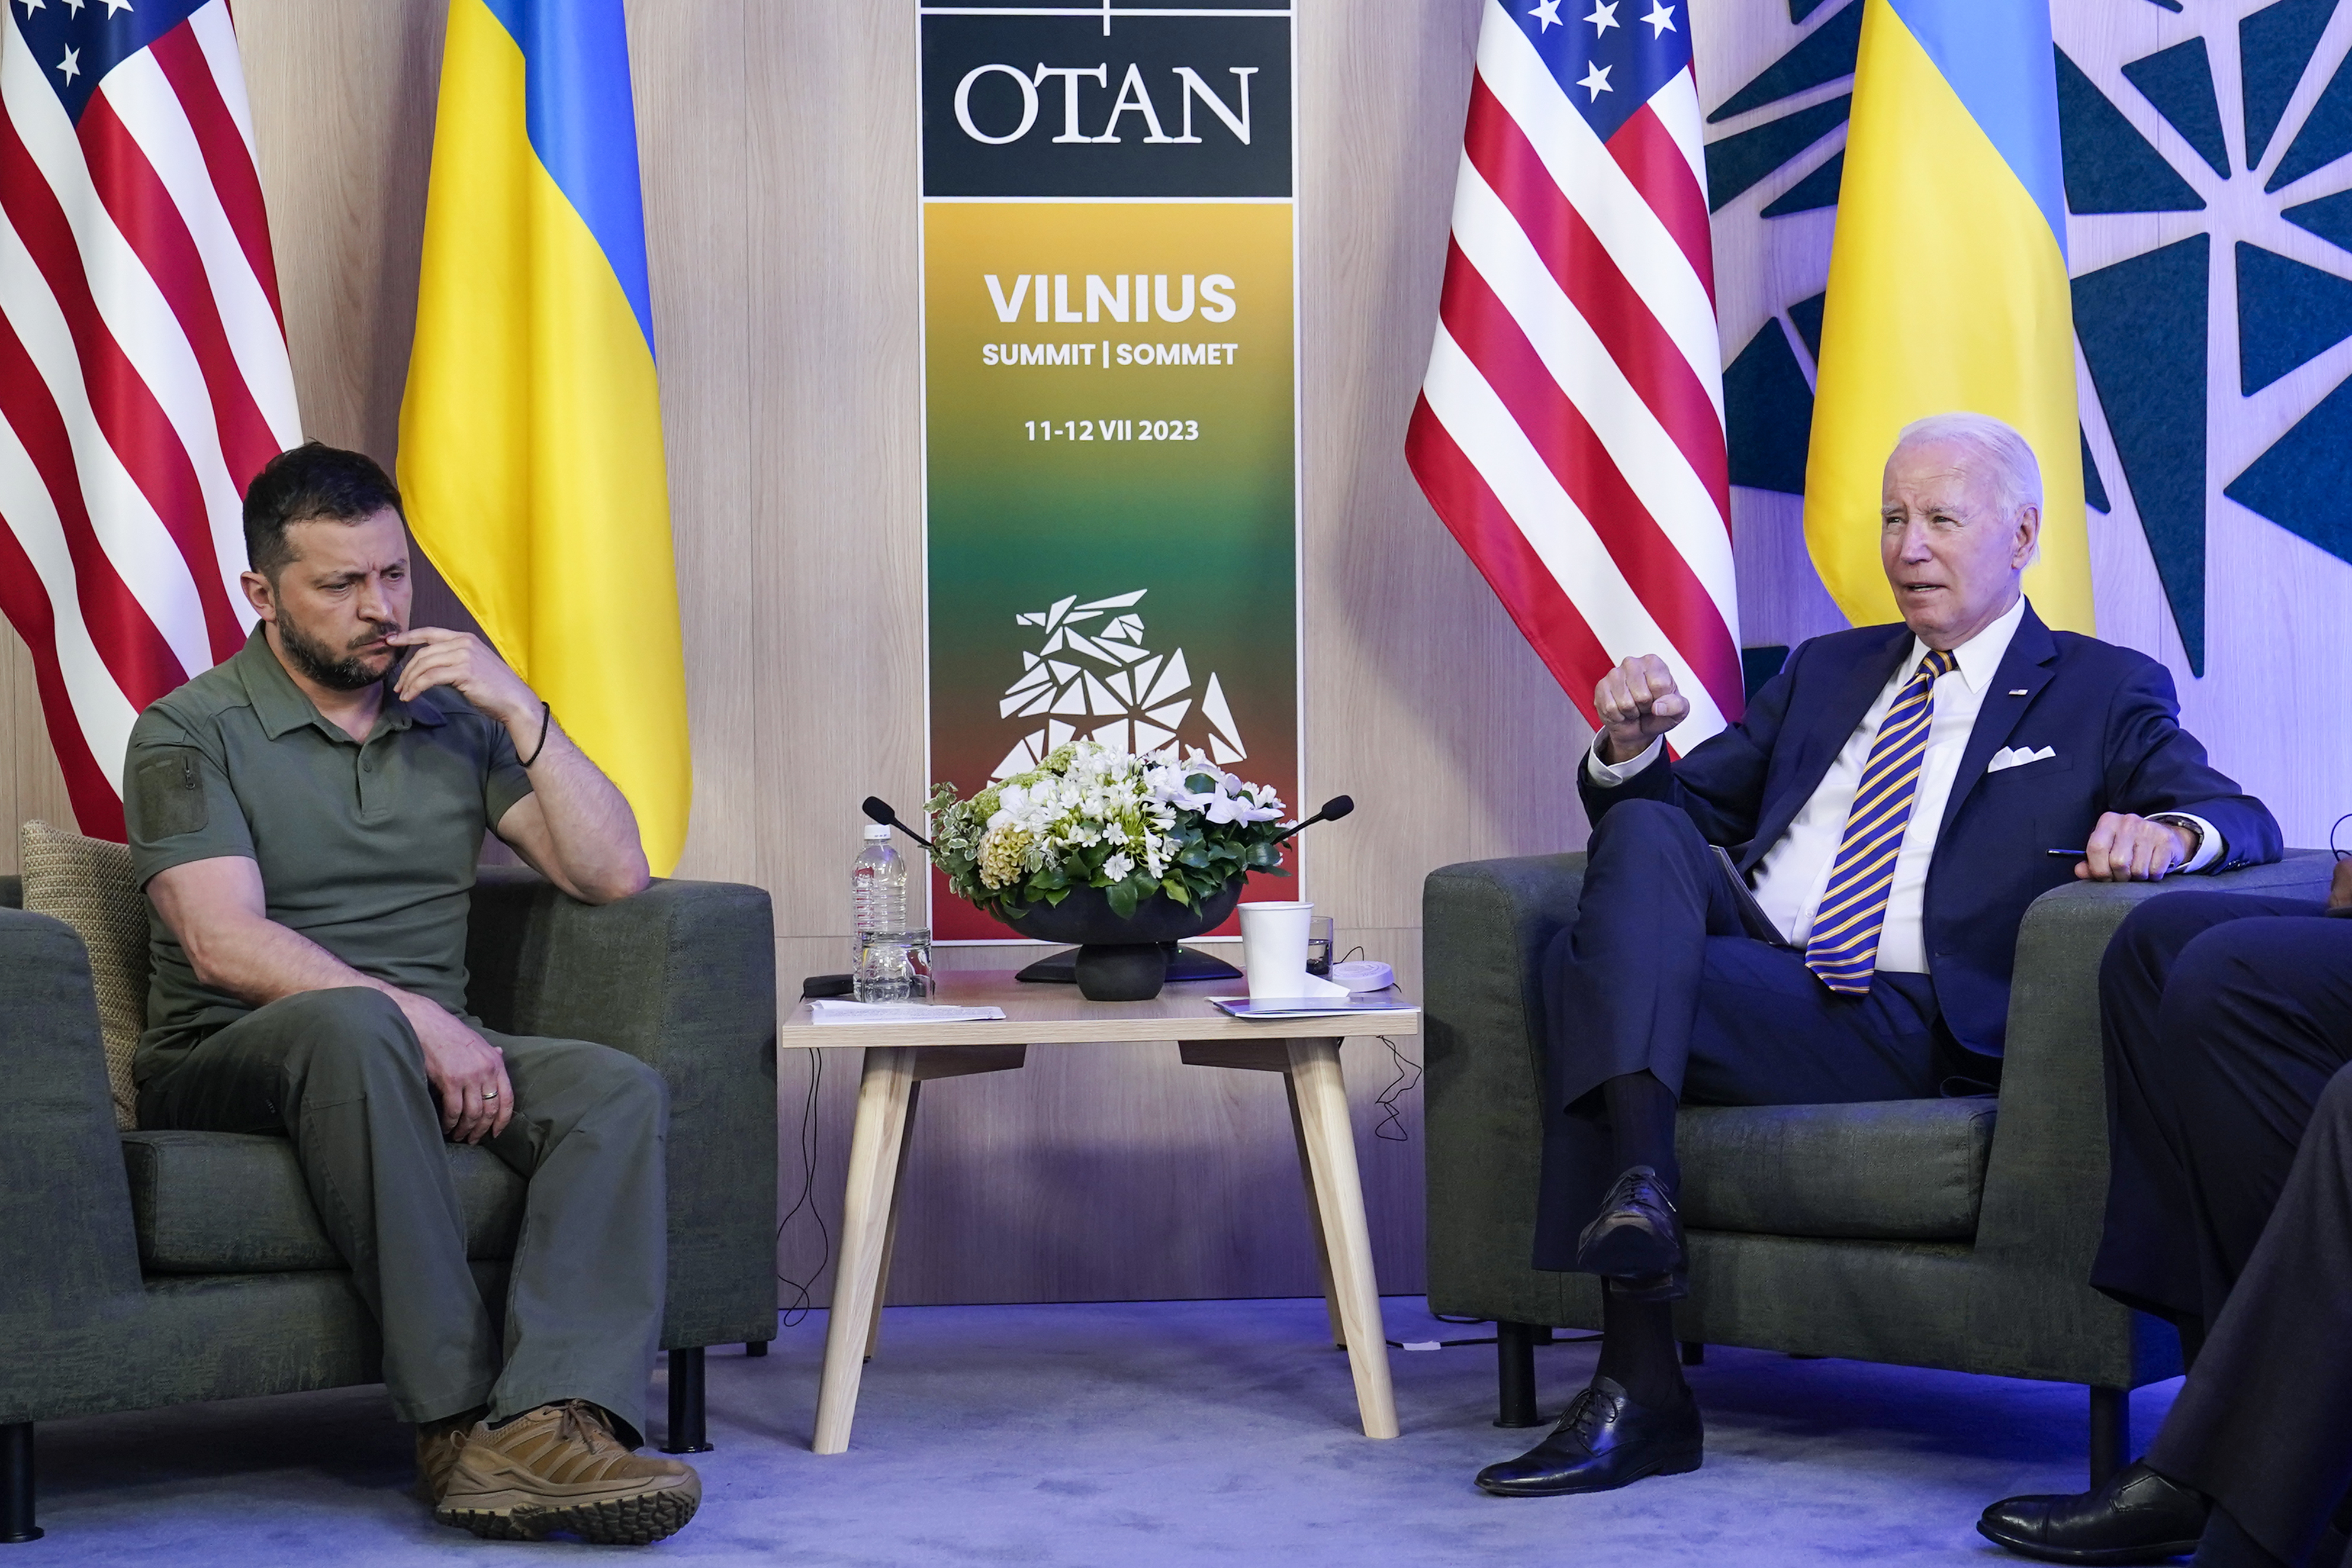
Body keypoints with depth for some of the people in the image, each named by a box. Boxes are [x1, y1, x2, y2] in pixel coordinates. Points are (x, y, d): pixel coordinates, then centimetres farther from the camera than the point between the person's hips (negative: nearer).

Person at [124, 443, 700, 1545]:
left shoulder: (456, 720, 15)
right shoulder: (192, 733, 0)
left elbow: (614, 874, 6)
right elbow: (225, 944, -15)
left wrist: (520, 711, -4)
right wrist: (418, 1020, -25)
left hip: (421, 1055, 5)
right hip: (229, 1064, -4)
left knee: (619, 1092, -25)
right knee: (354, 1024, -39)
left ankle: (550, 1422, -45)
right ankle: (458, 1423, -41)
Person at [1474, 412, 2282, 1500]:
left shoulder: (2104, 694, 13)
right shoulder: (1827, 672, 28)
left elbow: (2243, 822, 0)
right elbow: (1688, 806, 25)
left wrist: (2170, 830, -25)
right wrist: (1630, 747, 0)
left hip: (1910, 1031, -5)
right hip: (1756, 966, 5)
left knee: (1595, 971, -29)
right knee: (1645, 832, -27)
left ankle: (1641, 1388, -34)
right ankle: (1637, 1183, -41)